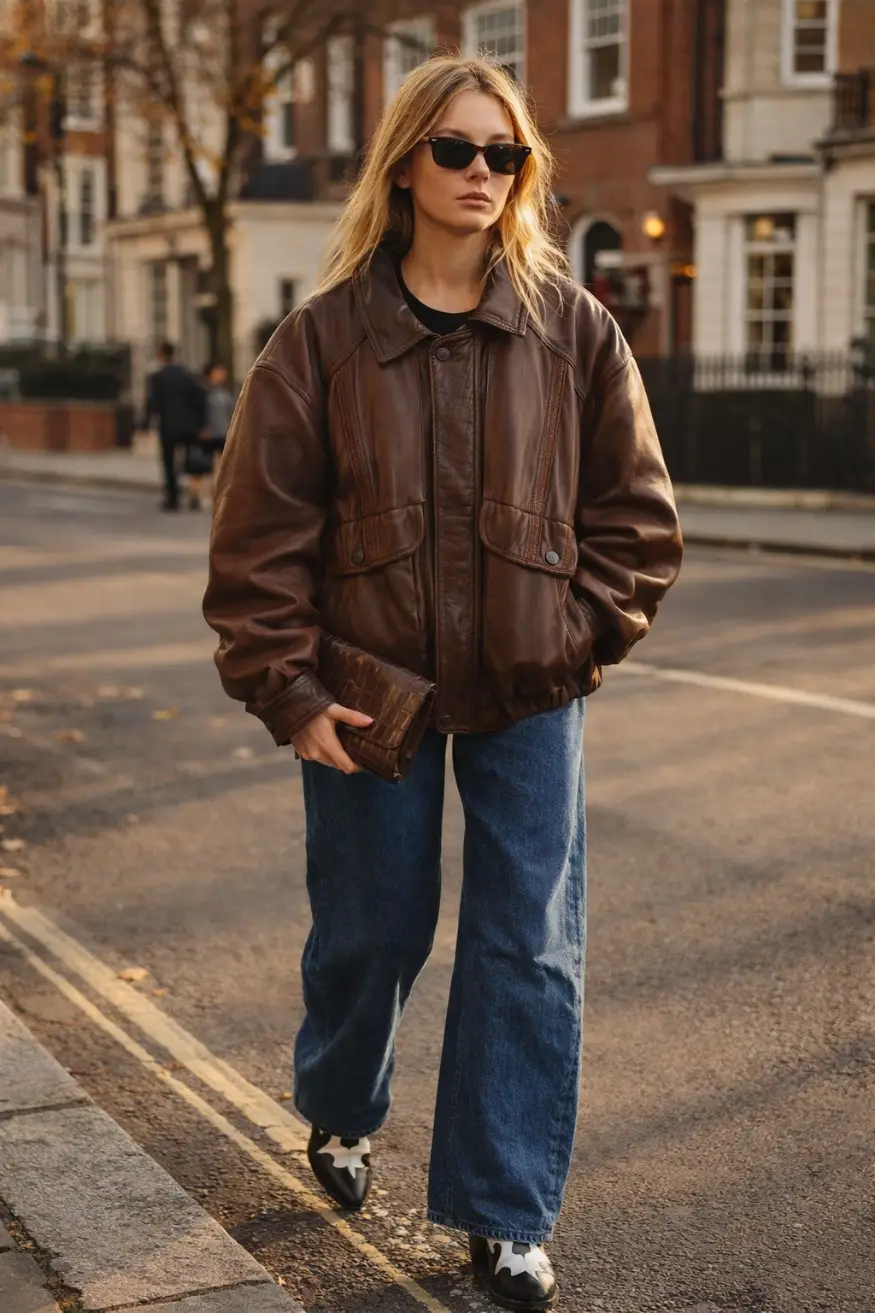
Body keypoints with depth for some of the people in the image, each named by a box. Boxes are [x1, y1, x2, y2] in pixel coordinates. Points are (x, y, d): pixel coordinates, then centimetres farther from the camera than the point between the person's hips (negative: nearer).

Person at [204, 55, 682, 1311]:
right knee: (370, 928, 12)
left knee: (530, 950, 2)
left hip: (528, 692, 1)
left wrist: (585, 632, -4)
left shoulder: (573, 328, -1)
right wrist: (287, 689, -9)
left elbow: (637, 507, 5)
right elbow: (260, 529, -5)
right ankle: (340, 1111, 43)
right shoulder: (324, 336, -5)